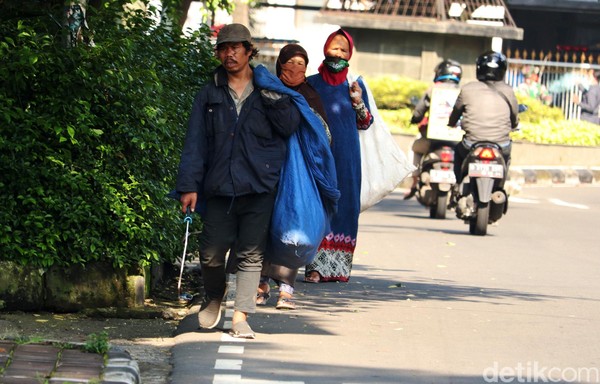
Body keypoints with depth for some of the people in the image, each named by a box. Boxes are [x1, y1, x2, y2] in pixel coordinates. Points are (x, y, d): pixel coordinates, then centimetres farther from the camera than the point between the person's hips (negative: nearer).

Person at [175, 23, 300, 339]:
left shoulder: (269, 91, 9)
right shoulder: (209, 96, 12)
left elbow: (290, 127, -1)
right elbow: (195, 144, 7)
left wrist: (273, 97, -14)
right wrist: (189, 185, -1)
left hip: (260, 188, -1)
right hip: (219, 188, 1)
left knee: (250, 254, -4)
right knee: (211, 254, 1)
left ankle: (240, 318, 0)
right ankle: (213, 297, 29)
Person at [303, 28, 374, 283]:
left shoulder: (355, 85, 10)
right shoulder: (311, 84, 6)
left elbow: (365, 124, 11)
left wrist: (358, 102, -6)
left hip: (347, 156, 2)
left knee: (345, 204, 0)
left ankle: (338, 266, 5)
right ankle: (316, 266, -11)